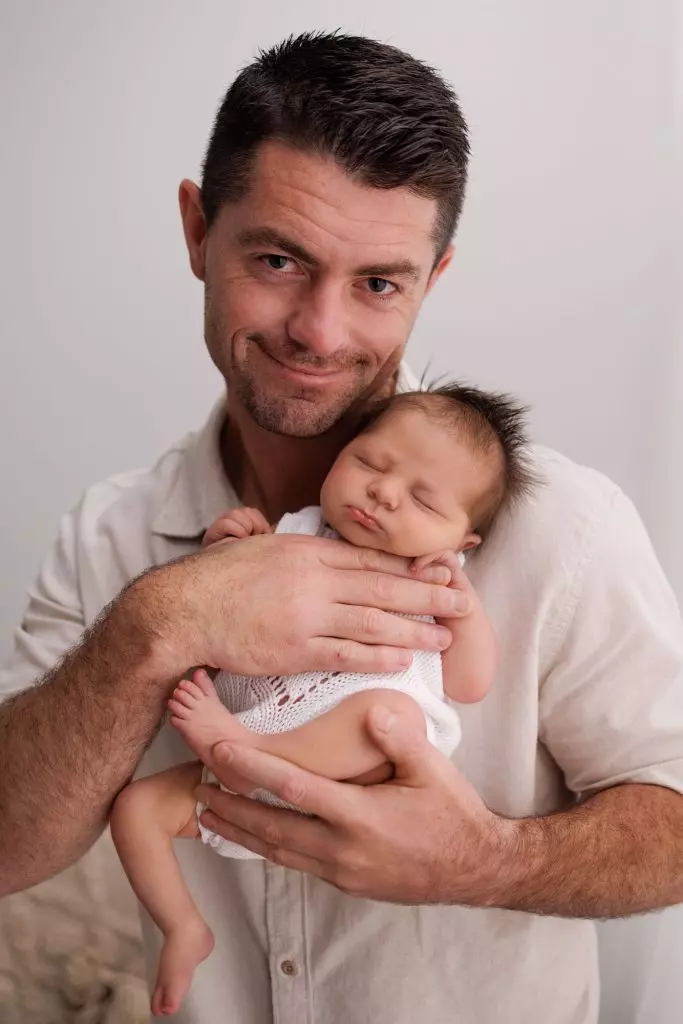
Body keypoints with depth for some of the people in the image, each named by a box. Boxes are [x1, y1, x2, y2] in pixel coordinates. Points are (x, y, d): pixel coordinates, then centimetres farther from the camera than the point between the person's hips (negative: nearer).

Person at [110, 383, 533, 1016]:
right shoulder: (290, 537, 13)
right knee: (136, 805, -2)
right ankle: (186, 931, 13)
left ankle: (243, 746, -29)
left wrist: (461, 595, -11)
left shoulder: (435, 585, 7)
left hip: (350, 773, -4)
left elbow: (470, 684, -2)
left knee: (394, 710, -34)